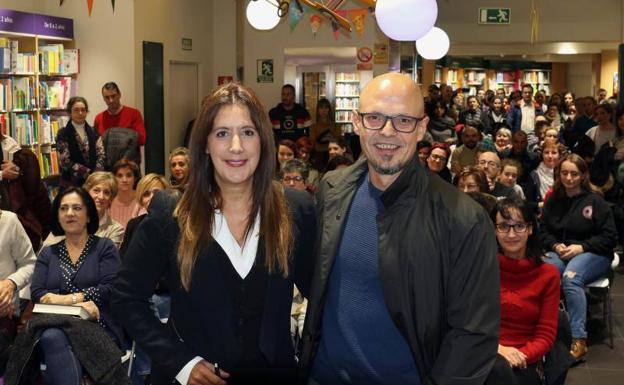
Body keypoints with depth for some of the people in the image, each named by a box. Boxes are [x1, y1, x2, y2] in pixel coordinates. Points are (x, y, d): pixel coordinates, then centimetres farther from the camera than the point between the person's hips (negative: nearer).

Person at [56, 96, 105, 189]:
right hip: (71, 185, -3)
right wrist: (89, 173, -15)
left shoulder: (94, 133, 9)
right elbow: (65, 162, -9)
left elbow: (101, 155, 2)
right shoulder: (63, 134, -3)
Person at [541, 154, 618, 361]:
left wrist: (581, 247, -14)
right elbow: (544, 231, 17)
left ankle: (578, 340, -38)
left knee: (570, 277, -38)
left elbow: (609, 237, -2)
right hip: (560, 252, 3)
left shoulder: (595, 201, 0)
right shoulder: (553, 201, 12)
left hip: (592, 254, -3)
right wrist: (555, 245, -5)